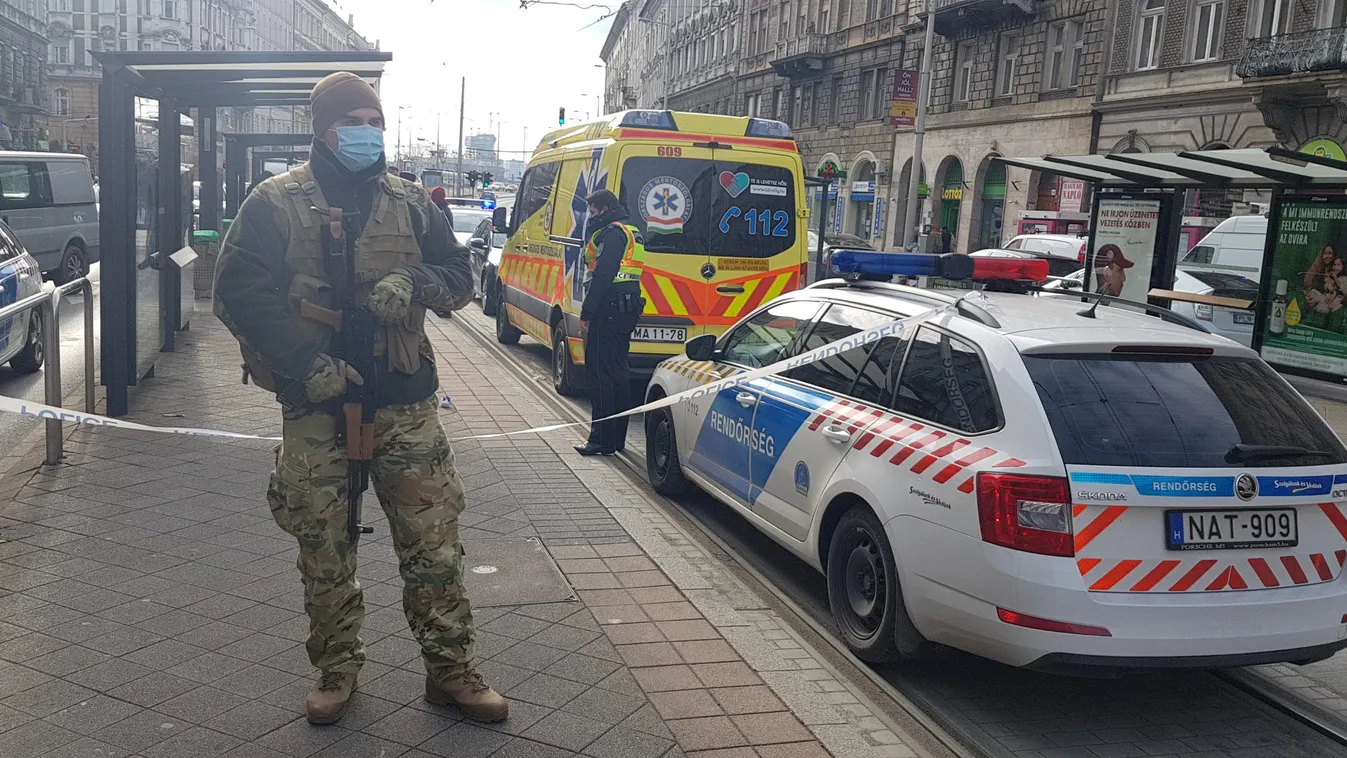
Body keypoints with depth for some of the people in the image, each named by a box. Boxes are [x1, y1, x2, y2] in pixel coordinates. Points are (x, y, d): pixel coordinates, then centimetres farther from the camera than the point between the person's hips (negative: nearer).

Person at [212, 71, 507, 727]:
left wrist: (415, 284, -12)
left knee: (434, 542, 3)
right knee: (324, 549, 9)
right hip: (314, 406, -1)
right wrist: (307, 363, -17)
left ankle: (450, 671, 17)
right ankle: (336, 670, 28)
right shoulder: (277, 203, 0)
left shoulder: (409, 202, 9)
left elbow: (459, 277, 12)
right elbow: (238, 292, -6)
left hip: (405, 404, 2)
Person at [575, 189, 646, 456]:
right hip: (627, 310, 11)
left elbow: (602, 276, -20)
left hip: (609, 311, -11)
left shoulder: (612, 232, -11)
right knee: (618, 372, 14)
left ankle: (602, 440, -7)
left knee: (599, 373, -8)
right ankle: (617, 437, 20)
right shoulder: (632, 232, 21)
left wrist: (586, 313, -18)